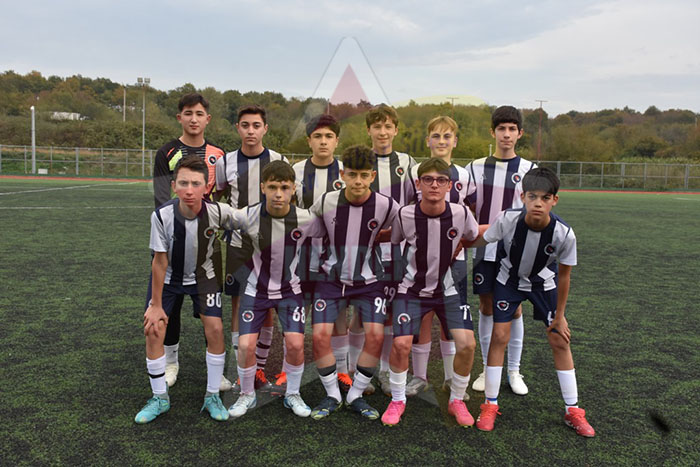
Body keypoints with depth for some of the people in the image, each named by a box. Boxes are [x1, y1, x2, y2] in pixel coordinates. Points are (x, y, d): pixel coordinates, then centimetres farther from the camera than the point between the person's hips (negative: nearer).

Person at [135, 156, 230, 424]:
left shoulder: (216, 212, -28)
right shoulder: (162, 216, -28)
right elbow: (160, 261, -17)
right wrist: (156, 305, -11)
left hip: (203, 276, 0)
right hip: (169, 278, 0)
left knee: (215, 329, -10)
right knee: (153, 330, -6)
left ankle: (212, 396, 9)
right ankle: (160, 398, 14)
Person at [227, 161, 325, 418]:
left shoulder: (306, 219, -16)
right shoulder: (247, 216, -19)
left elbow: (326, 235, 2)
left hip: (290, 290, 0)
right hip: (256, 289, 0)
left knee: (296, 344, -11)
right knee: (246, 345, -9)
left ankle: (292, 394, 17)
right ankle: (247, 395, 19)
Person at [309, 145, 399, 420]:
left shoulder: (385, 206, -12)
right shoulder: (326, 202, -9)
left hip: (368, 281, 0)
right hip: (331, 279, 1)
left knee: (376, 335, -14)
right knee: (320, 335, -11)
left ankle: (355, 396, 9)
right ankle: (332, 395, 12)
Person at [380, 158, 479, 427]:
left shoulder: (461, 214, -12)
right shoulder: (405, 215, -14)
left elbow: (474, 237, 11)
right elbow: (393, 243, 5)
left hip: (449, 290, 1)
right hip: (413, 289, -1)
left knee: (467, 344, -12)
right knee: (401, 344, -15)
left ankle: (457, 400, 15)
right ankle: (397, 400, 12)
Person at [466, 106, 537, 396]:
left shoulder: (529, 170, 2)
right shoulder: (476, 168, 5)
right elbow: (466, 210, 8)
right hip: (484, 249, 1)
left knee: (514, 309, 5)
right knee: (486, 307, 7)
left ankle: (514, 371, 20)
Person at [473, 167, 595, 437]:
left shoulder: (564, 234, -29)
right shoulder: (507, 220, -32)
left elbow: (564, 276, -14)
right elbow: (480, 239, -11)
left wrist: (560, 315, -6)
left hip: (544, 284, 1)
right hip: (509, 280, 0)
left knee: (560, 341, 0)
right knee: (499, 336, -6)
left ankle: (573, 411, 16)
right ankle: (490, 405, 9)